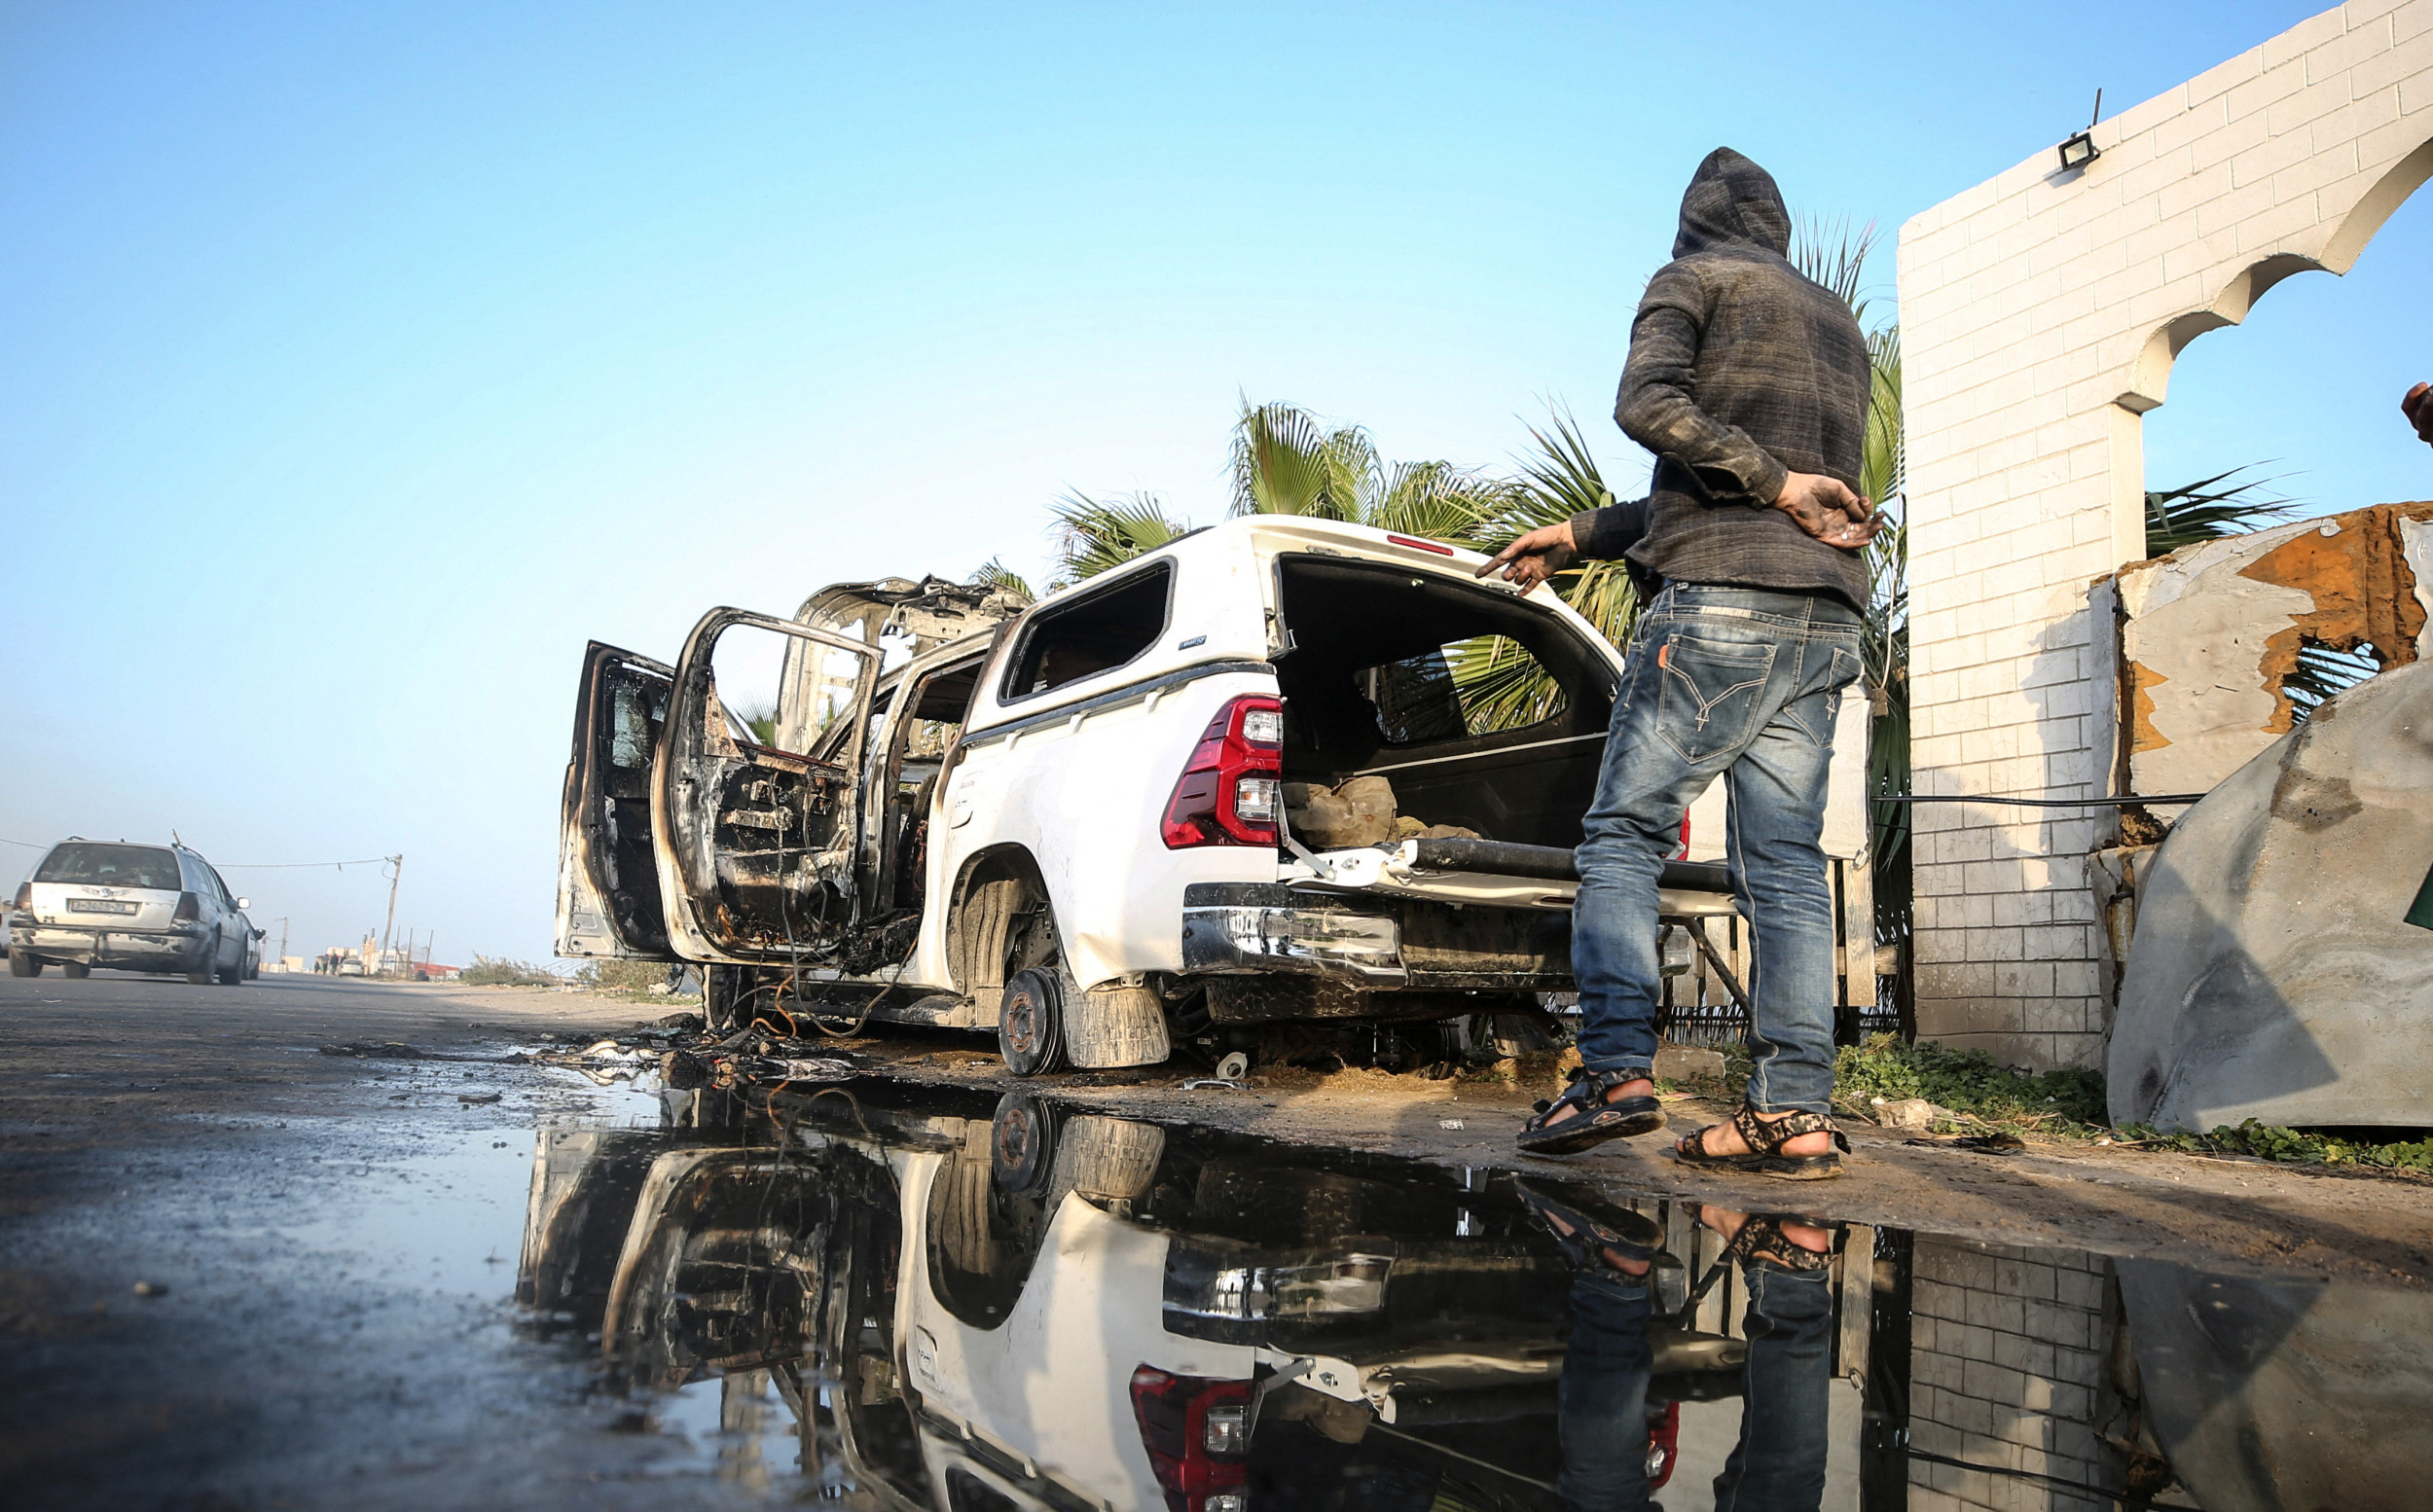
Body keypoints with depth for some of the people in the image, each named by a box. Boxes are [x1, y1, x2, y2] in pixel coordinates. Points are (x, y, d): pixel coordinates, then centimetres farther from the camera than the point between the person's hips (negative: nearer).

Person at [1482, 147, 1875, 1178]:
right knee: (1785, 863, 2)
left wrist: (1773, 481, -10)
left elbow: (1649, 404, -13)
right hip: (1827, 617, 7)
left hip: (1722, 602, -7)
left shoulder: (1695, 276, 9)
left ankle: (1616, 1074, -13)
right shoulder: (1838, 323, 30)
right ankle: (1794, 1113, -2)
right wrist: (1578, 538, 27)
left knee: (1624, 833, -4)